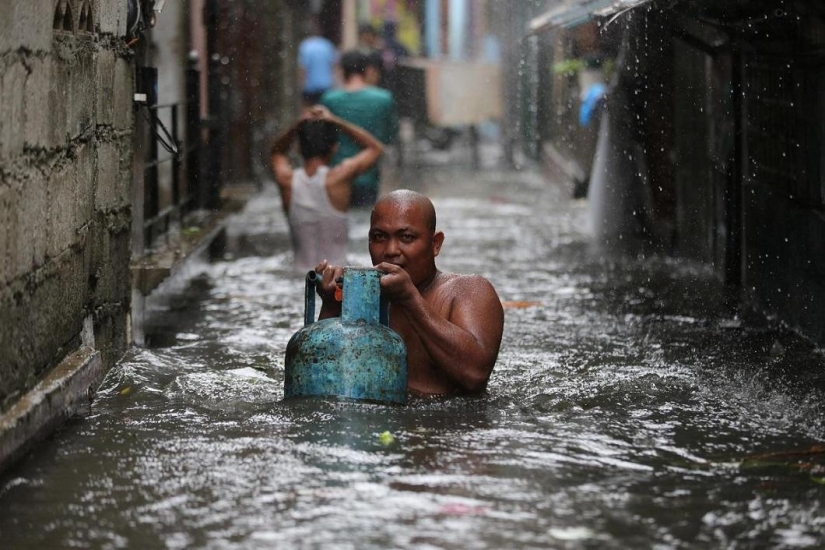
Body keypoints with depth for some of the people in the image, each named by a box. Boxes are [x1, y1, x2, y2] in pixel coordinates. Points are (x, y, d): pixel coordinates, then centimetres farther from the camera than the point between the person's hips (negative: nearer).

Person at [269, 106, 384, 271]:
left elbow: (277, 152, 25)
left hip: (300, 274, 3)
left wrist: (298, 125, 7)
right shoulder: (338, 178, -10)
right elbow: (376, 148, 8)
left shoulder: (287, 181, -1)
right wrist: (336, 122, 3)